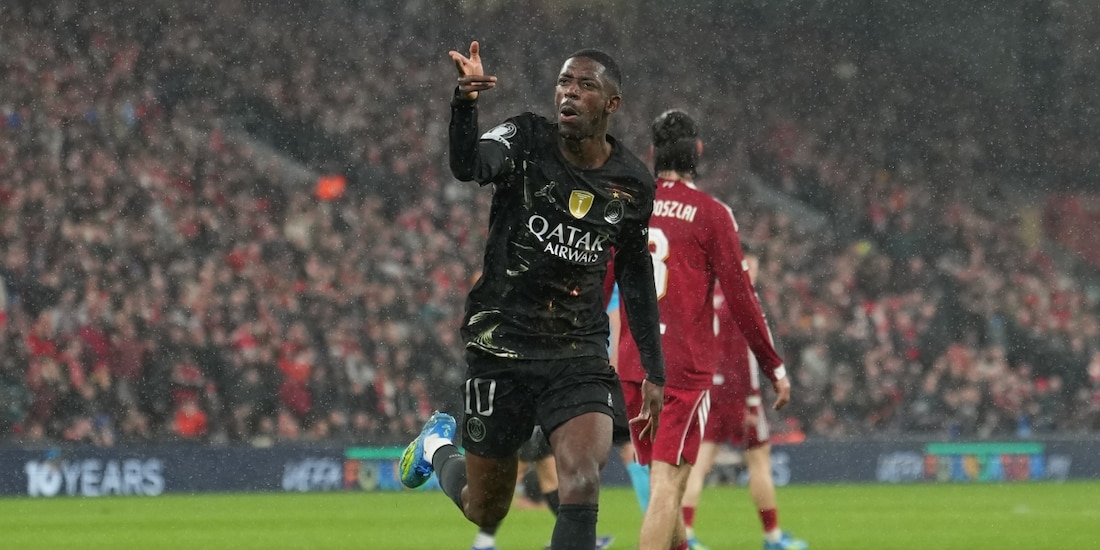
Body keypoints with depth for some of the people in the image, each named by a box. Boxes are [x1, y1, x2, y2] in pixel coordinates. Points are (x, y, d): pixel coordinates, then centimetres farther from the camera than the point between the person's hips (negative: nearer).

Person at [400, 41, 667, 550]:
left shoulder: (633, 184, 1)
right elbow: (468, 166, -32)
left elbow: (636, 276, 15)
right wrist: (464, 102, -52)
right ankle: (438, 445, 48)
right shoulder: (526, 140, -9)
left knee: (583, 484, -24)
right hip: (502, 343, -2)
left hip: (580, 353, 2)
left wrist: (654, 371, 16)